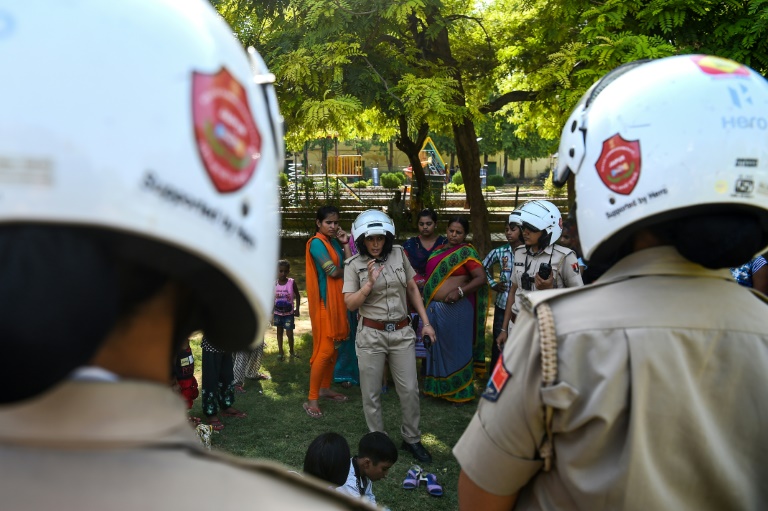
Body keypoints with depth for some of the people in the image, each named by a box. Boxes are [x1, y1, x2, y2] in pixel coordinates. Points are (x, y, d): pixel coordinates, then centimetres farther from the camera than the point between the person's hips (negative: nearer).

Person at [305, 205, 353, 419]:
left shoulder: (335, 242, 13)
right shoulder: (316, 242, -12)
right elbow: (333, 271, -18)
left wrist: (345, 244, 1)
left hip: (337, 300, 8)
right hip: (324, 300, -8)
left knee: (333, 347, 15)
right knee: (325, 349, -10)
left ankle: (325, 388, 29)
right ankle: (311, 399, -4)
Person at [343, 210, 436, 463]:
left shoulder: (399, 254, 2)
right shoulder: (354, 265, -5)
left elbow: (412, 289, 10)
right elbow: (350, 304, -7)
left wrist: (426, 322, 7)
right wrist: (369, 283, -21)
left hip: (401, 332, 2)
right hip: (371, 335, -2)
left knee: (410, 389, 4)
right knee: (371, 393, 7)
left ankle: (411, 439, 23)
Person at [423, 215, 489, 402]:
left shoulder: (467, 252, -8)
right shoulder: (438, 251, 13)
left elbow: (481, 278, -14)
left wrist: (460, 292, -23)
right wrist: (426, 296, 10)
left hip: (455, 309, -7)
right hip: (433, 309, 7)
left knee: (455, 348, 3)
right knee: (436, 348, 15)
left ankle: (459, 390, 15)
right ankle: (438, 387, 29)